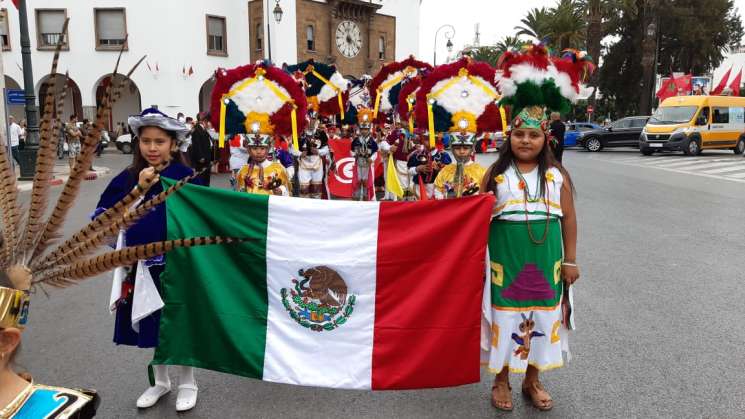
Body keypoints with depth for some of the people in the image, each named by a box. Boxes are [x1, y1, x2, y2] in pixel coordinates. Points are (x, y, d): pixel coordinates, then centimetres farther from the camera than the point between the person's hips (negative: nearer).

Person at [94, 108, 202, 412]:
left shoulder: (186, 177, -9)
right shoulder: (127, 179, -1)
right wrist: (139, 189, -18)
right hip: (143, 267, 3)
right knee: (153, 327, 17)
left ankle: (187, 383, 30)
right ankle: (161, 381, 38)